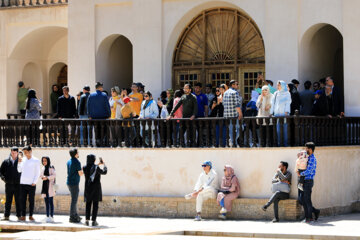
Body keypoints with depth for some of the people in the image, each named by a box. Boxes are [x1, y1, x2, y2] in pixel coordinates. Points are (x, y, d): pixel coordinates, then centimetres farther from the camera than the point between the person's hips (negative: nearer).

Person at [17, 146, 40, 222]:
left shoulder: (36, 161, 1)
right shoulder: (23, 160, 12)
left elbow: (37, 173, 0)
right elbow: (19, 170, 13)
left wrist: (34, 182, -8)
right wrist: (19, 163, 0)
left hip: (31, 184, -3)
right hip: (23, 183, 3)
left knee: (31, 200, 1)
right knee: (23, 200, 1)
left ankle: (31, 216, 7)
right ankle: (23, 216, 4)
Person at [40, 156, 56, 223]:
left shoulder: (51, 168, -5)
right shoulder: (43, 168, 17)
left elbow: (54, 175, -13)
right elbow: (41, 175, 19)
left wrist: (47, 177, -19)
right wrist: (42, 177, -3)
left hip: (50, 186, -7)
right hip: (45, 186, 7)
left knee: (50, 202, -8)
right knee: (46, 202, 7)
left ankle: (51, 217, -9)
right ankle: (47, 216, 10)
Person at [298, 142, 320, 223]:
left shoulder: (312, 159, -13)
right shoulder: (308, 158, 16)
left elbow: (308, 171, -21)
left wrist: (300, 174, -7)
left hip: (308, 181, -9)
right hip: (304, 182, 9)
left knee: (307, 200, -3)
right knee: (301, 199, 8)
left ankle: (309, 218, 5)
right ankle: (315, 211, 15)